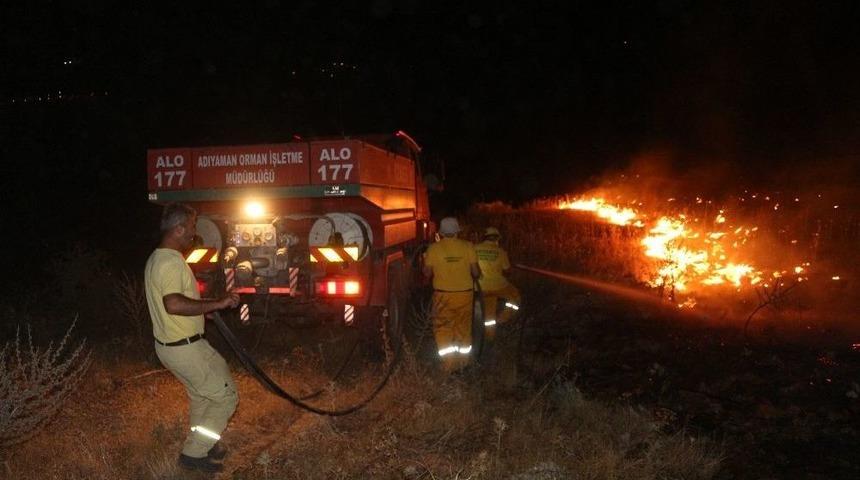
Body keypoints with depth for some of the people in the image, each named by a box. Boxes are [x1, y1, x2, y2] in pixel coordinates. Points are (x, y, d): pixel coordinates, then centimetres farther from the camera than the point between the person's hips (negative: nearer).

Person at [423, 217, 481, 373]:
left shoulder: (434, 248, -7)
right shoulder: (468, 247, -5)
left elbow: (427, 272, -2)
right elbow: (476, 272, -4)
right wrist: (476, 275, 19)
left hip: (443, 295, -2)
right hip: (465, 294, 2)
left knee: (444, 330, 9)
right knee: (463, 329, 14)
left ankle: (449, 365, 8)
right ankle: (463, 363, 24)